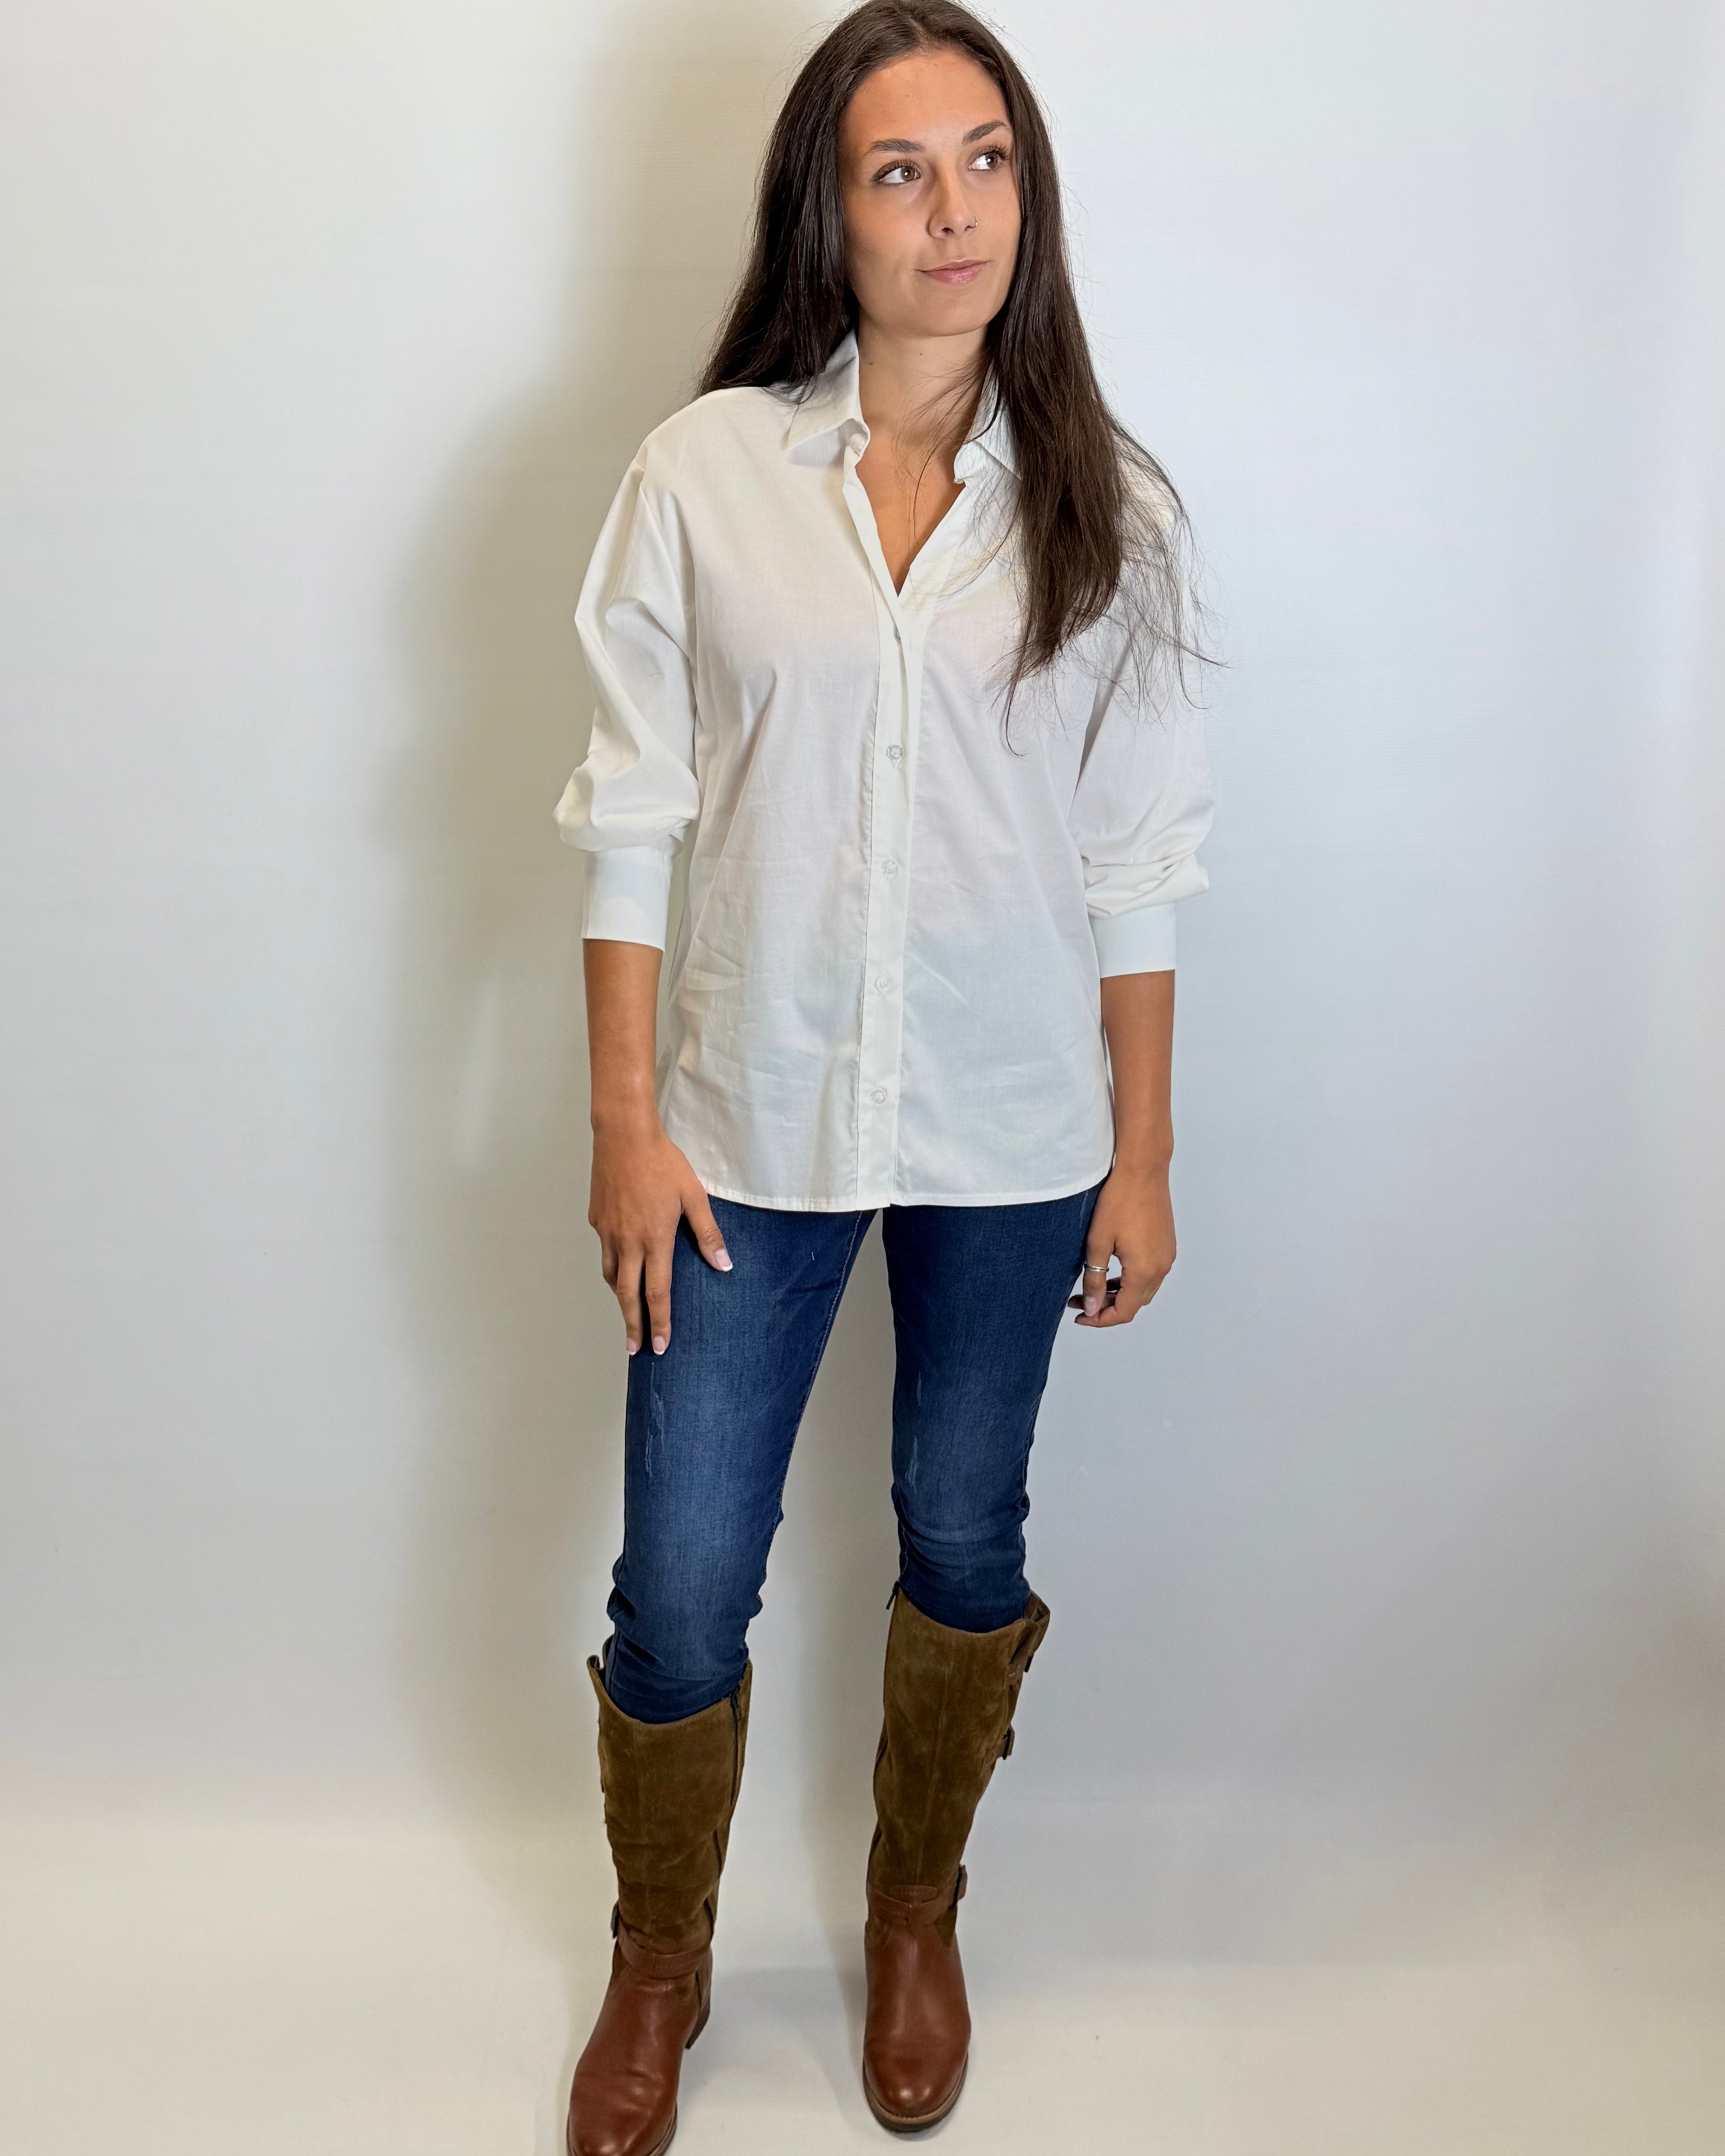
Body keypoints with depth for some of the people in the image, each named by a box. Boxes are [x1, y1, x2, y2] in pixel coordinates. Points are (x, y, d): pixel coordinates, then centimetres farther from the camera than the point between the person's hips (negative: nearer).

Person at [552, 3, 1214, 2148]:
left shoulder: (1104, 502, -1)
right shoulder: (705, 472, -4)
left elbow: (1136, 861, 1)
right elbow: (632, 819, -2)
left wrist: (1141, 1157, 1)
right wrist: (624, 1121, -5)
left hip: (1009, 1130, 1)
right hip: (750, 1122, -1)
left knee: (964, 1543, 17)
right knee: (681, 1587, 6)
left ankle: (916, 1916, 45)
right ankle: (658, 1966, 36)